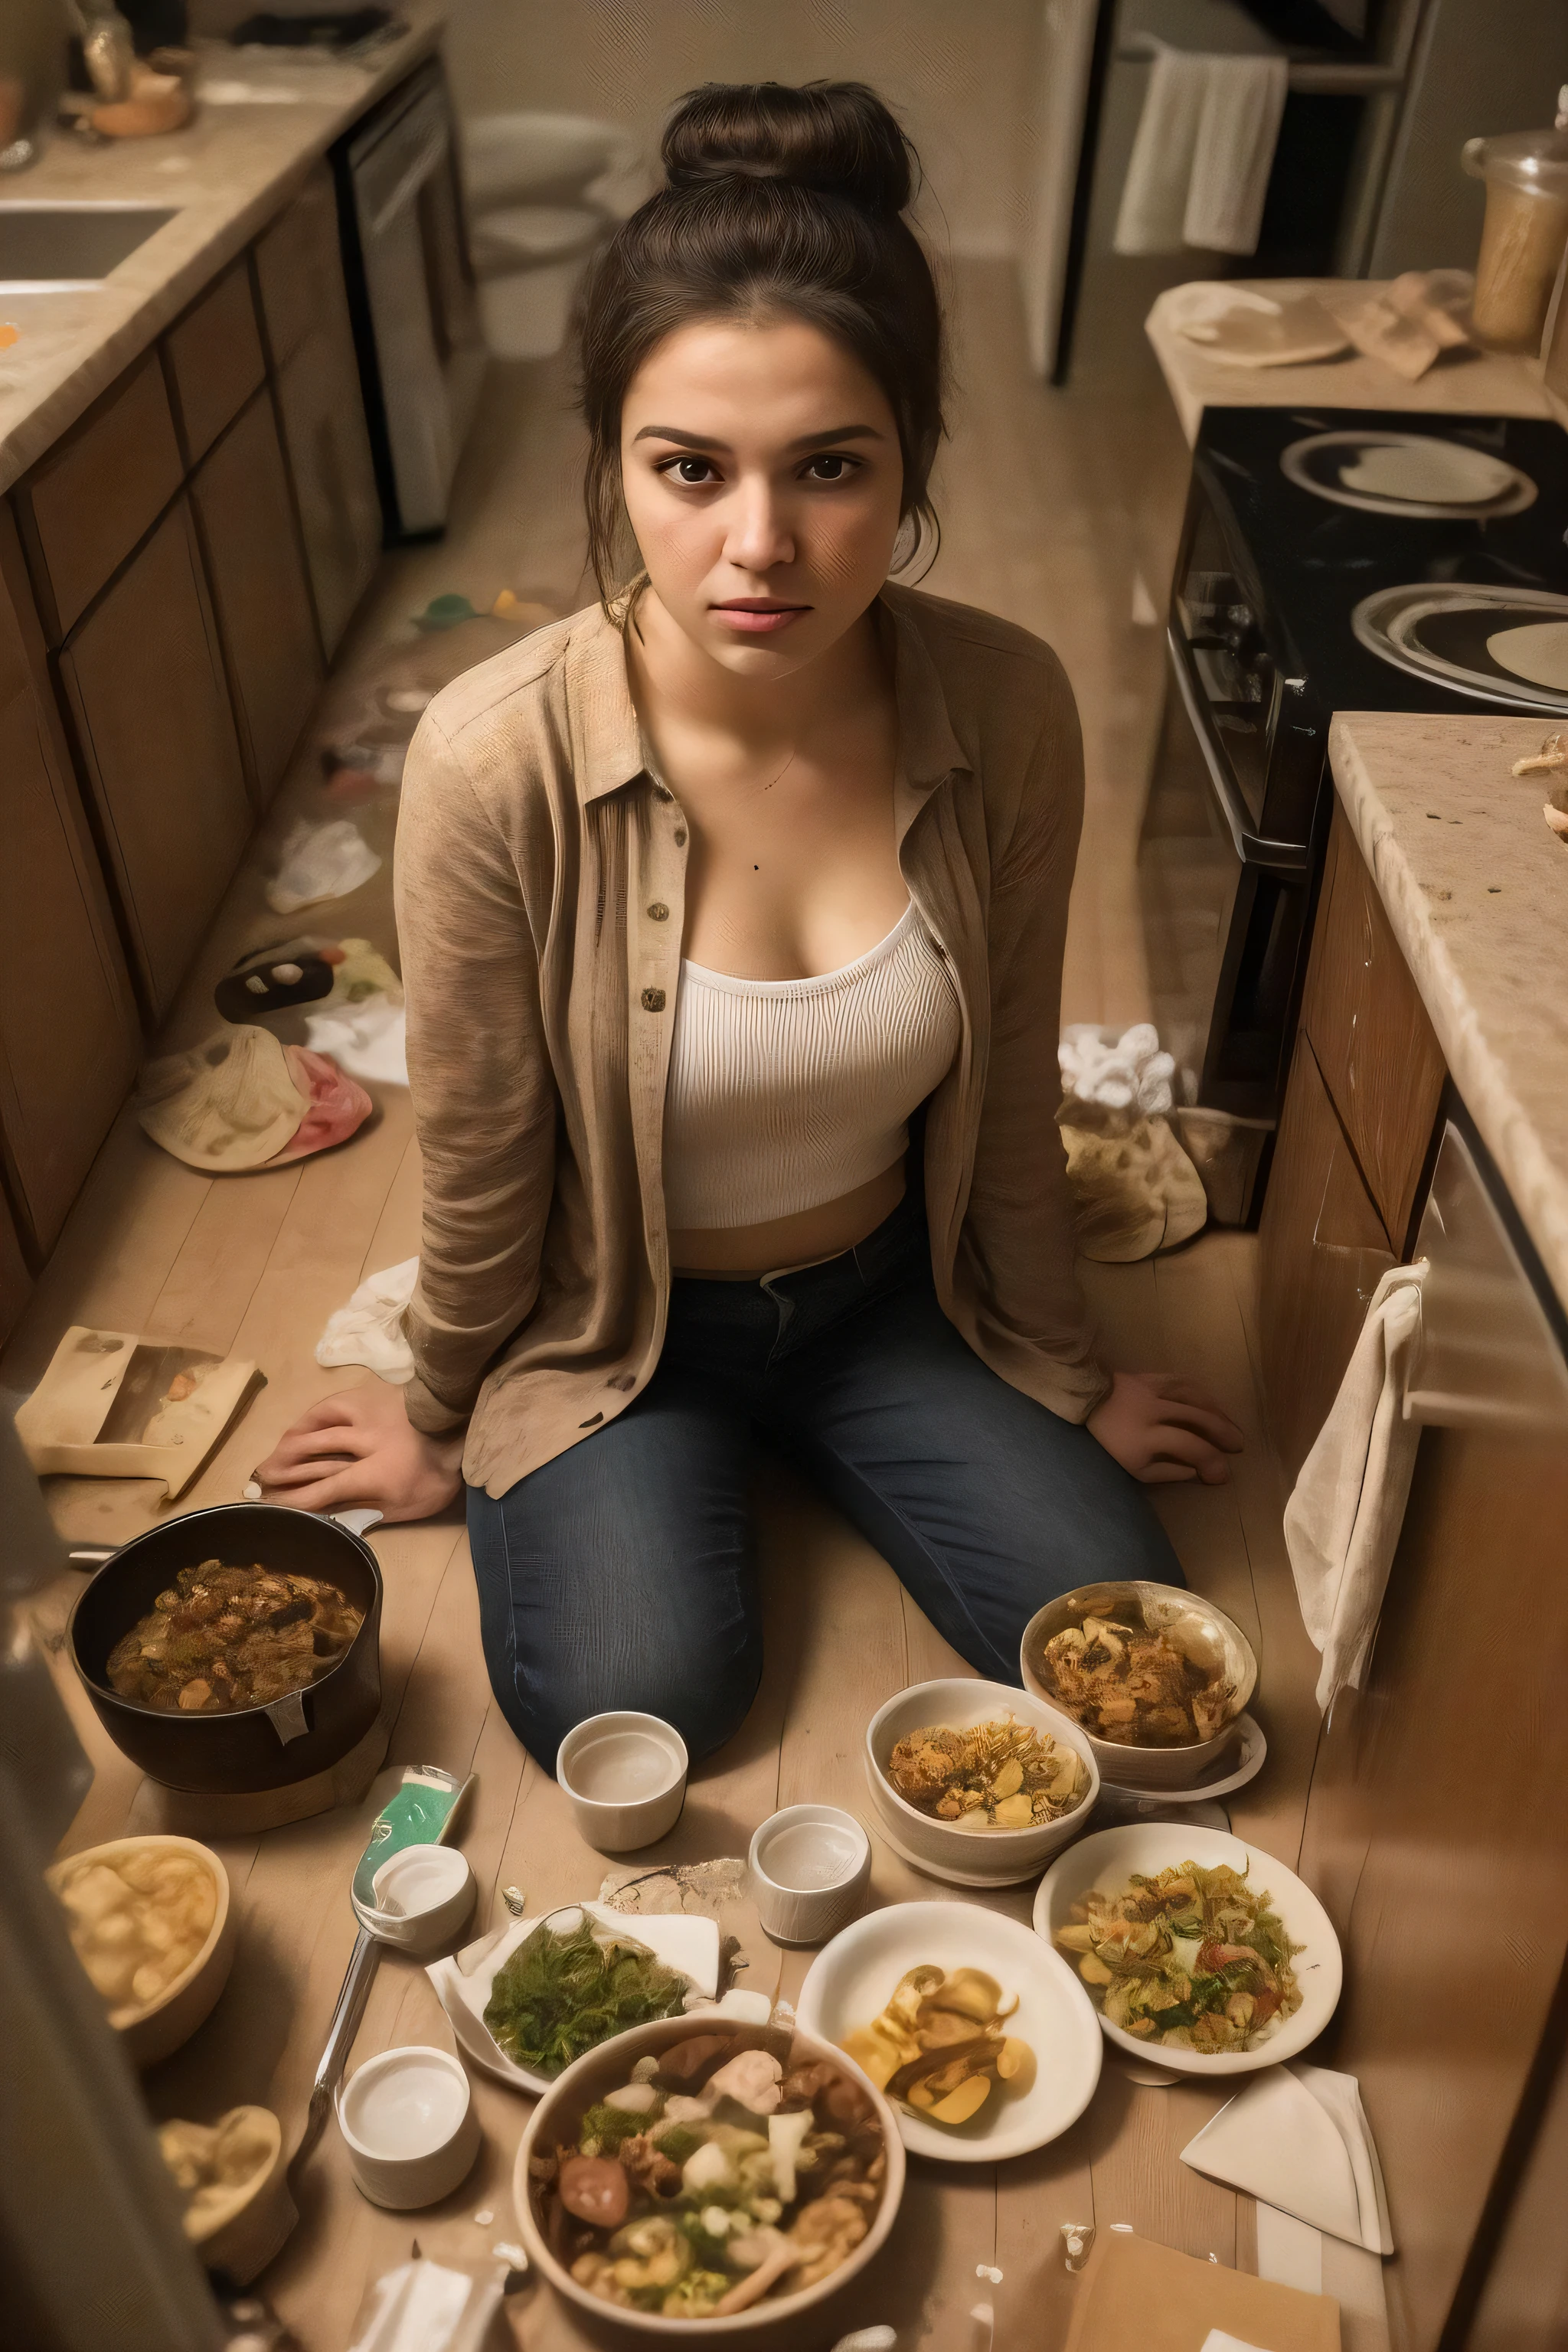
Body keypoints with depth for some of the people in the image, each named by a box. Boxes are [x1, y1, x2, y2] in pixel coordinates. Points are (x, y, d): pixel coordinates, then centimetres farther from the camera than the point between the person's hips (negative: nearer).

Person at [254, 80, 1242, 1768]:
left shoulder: (1007, 713, -19)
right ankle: (663, 1473, 17)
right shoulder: (498, 762, -27)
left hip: (887, 1291, 3)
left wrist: (1064, 1378, 8)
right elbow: (482, 1166, -12)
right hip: (611, 1317, -2)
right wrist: (440, 1422, 4)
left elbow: (1009, 1096, -4)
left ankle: (790, 1436, 22)